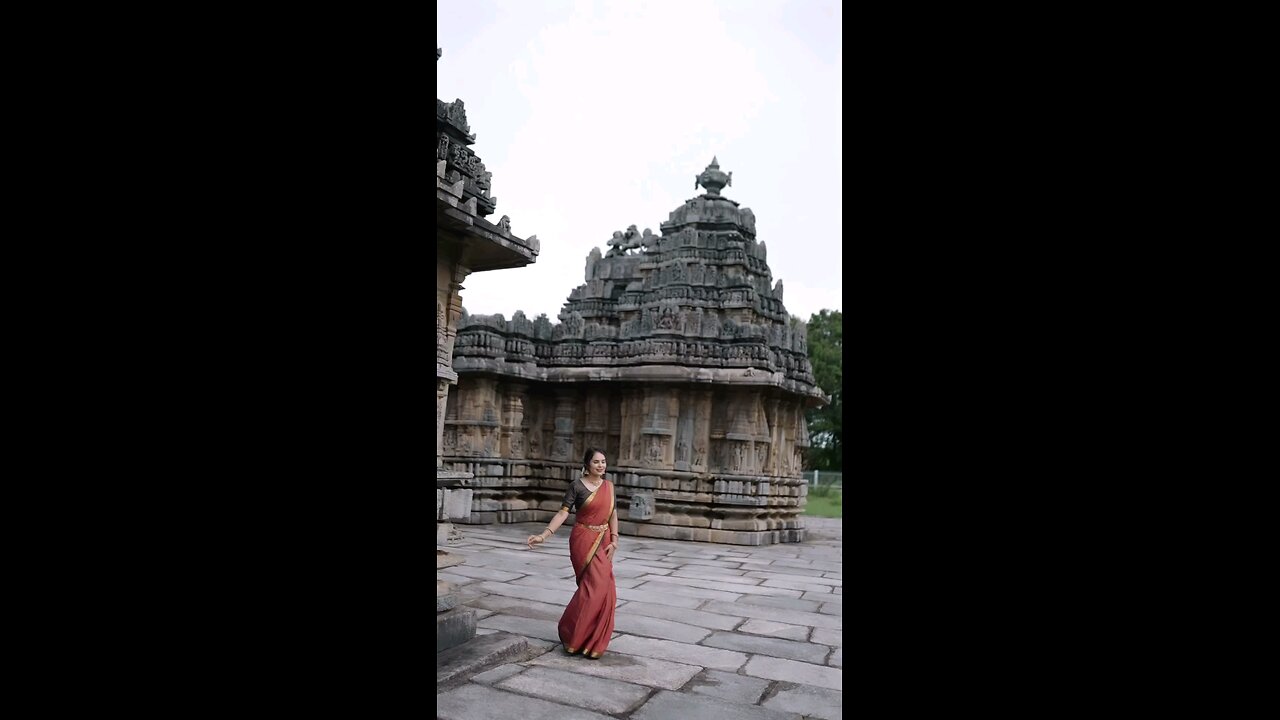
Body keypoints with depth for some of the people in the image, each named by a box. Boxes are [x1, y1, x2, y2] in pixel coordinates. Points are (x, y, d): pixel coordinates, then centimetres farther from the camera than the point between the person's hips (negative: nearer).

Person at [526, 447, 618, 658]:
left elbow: (613, 515, 8)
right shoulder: (577, 486, -8)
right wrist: (544, 535, -20)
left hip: (603, 542, 5)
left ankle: (593, 641, 20)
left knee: (603, 588, 5)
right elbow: (563, 513, -11)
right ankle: (571, 634, 3)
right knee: (595, 585, -12)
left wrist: (614, 541, -2)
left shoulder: (608, 486, 8)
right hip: (584, 541, -5)